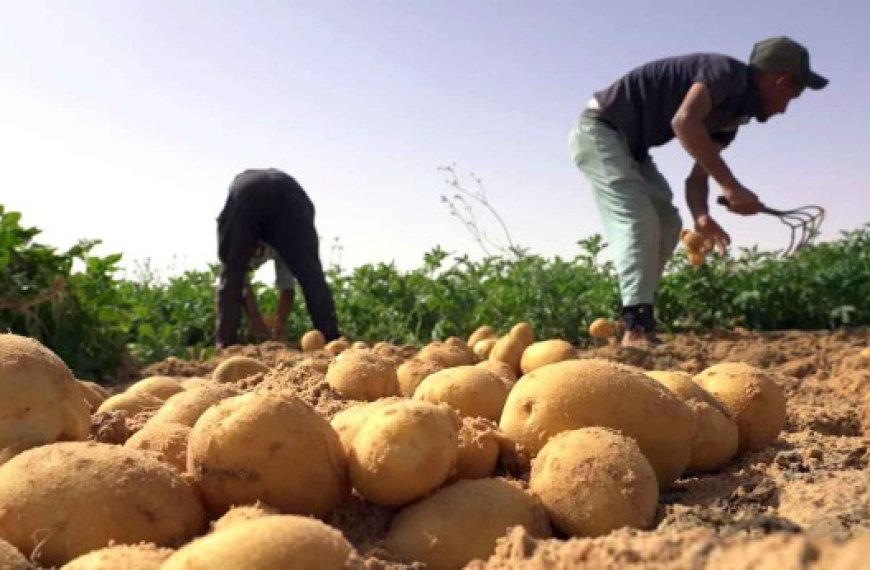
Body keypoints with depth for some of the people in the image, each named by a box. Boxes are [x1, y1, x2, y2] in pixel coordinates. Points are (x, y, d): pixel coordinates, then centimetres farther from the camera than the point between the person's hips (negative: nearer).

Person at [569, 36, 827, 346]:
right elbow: (684, 122, -35)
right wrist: (731, 186, -36)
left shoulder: (732, 113, 11)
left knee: (666, 223, 10)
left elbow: (697, 176, 7)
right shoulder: (729, 72, -17)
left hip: (628, 144, 10)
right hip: (600, 131, -10)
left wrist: (701, 216, -14)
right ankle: (637, 328, -25)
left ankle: (636, 314, 13)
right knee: (638, 221, -21)